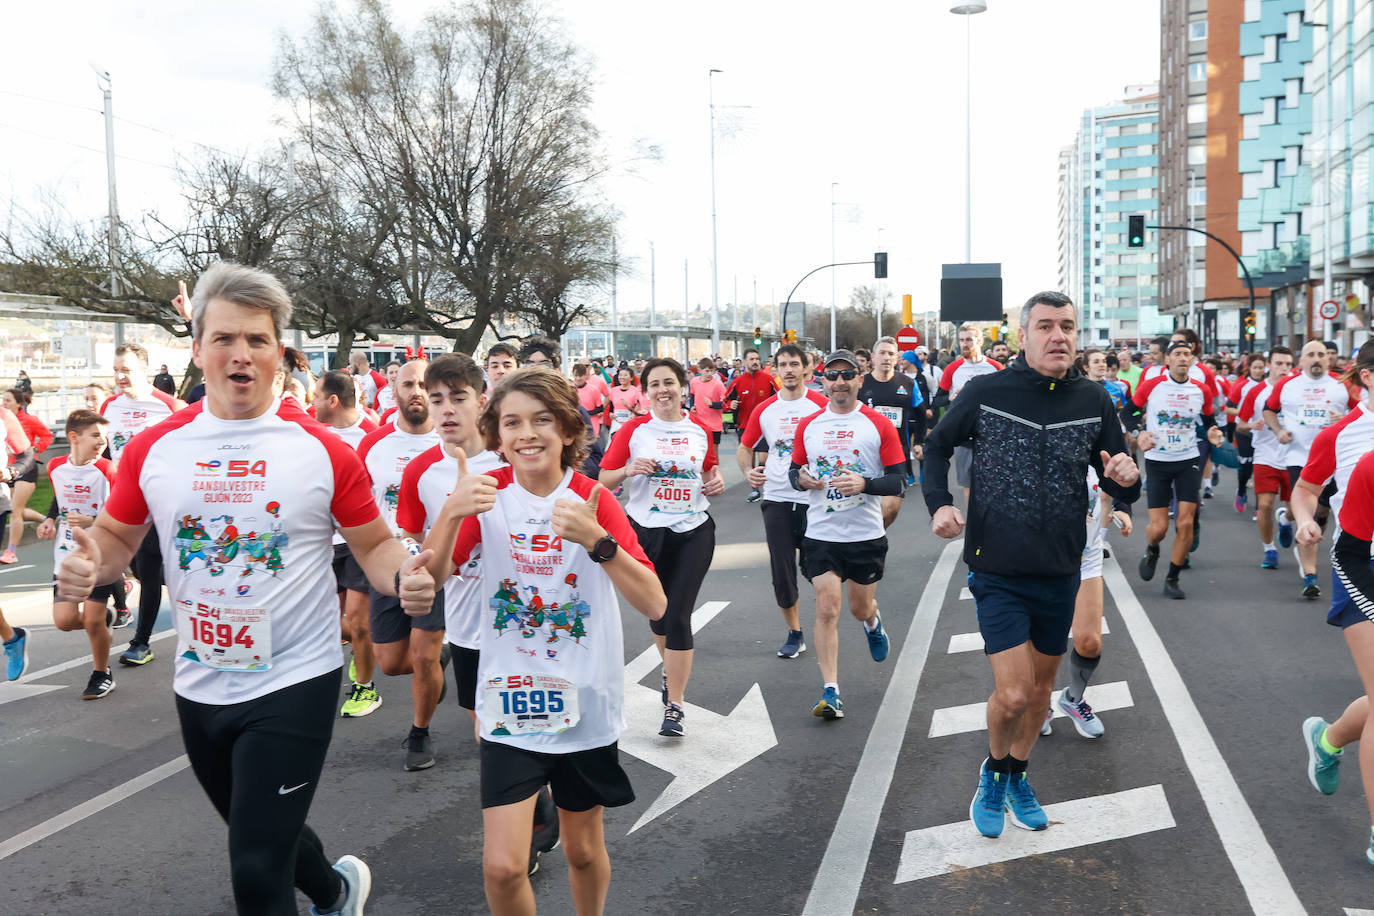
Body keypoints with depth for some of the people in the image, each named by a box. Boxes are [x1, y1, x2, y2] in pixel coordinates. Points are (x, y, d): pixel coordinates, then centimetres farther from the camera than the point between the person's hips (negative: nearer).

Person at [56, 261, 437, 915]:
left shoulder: (323, 450, -11)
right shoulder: (152, 449, -3)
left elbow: (375, 545, -3)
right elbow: (116, 537, 10)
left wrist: (403, 577, -25)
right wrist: (88, 565, -13)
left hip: (294, 682, -5)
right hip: (200, 685, 5)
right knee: (258, 837, 26)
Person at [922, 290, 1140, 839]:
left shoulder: (1094, 401, -2)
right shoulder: (985, 391, -10)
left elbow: (1121, 489, 5)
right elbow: (938, 444, 6)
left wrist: (1126, 479, -19)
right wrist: (938, 503, -9)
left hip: (1060, 572, 4)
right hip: (998, 571, -3)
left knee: (1041, 686, 18)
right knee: (1013, 692, -10)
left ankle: (1016, 777, 42)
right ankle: (994, 771, 22)